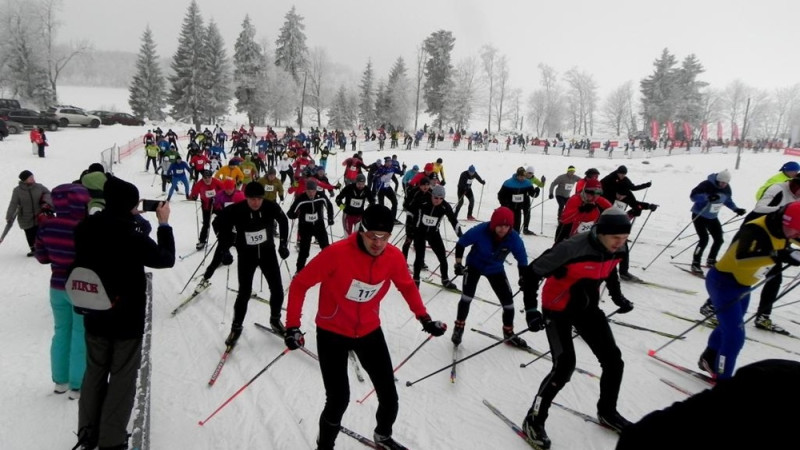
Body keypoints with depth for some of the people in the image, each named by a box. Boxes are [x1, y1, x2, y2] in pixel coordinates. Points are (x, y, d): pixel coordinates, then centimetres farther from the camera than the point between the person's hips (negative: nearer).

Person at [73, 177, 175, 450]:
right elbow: (166, 259, -11)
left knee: (95, 372, 21)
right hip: (128, 319, -5)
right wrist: (164, 224, -4)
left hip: (94, 317, 6)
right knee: (122, 378, 10)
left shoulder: (85, 230, -8)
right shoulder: (133, 237, -25)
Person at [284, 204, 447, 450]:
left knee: (389, 397, 9)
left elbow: (407, 286, 6)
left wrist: (424, 318, 5)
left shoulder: (394, 256, -15)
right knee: (339, 399, -5)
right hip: (332, 333, -4)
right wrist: (293, 326, -19)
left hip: (369, 331, 4)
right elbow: (300, 284, -17)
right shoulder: (337, 252, -28)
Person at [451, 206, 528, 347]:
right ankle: (459, 327, 11)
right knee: (466, 297, -13)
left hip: (496, 270, 3)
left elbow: (522, 259, -9)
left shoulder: (514, 239, -27)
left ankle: (509, 334, 27)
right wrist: (458, 263, -18)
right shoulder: (480, 231, -33)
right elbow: (461, 243, -16)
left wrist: (523, 277, -16)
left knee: (508, 301, 3)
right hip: (474, 265, -2)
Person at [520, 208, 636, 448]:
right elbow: (532, 272, -25)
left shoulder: (617, 250, -10)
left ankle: (607, 412, 35)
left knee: (613, 359, 9)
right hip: (557, 310, -7)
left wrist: (618, 296, 14)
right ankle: (534, 419, 2)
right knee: (565, 365, -17)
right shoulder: (572, 248, -32)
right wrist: (531, 309, -29)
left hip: (588, 308, 7)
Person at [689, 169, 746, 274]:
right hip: (699, 216, -7)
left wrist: (736, 209, 1)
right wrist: (707, 197, -43)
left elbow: (728, 200, 14)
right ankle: (695, 264, -8)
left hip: (712, 217, 7)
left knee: (719, 239, 8)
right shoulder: (707, 185, -24)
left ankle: (711, 260, 31)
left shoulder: (726, 188, -4)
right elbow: (693, 195, -30)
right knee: (704, 239, -18)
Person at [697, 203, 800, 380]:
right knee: (735, 335, -9)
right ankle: (722, 380, 7)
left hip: (743, 285, 10)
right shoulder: (754, 231, -31)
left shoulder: (780, 231, -5)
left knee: (729, 326, 26)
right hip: (723, 283, -10)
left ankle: (709, 359, 47)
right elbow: (741, 259, -49)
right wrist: (777, 256, -61)